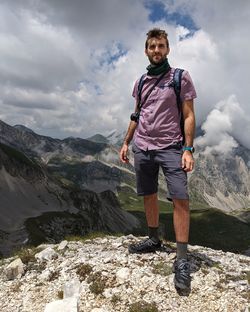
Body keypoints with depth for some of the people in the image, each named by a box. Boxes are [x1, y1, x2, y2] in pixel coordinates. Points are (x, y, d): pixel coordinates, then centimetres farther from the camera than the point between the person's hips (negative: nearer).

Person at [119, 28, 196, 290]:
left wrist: (188, 149, -13)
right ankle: (153, 239, 28)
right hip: (142, 148, 5)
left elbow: (189, 116, -4)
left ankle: (181, 259, -3)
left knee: (180, 198, -12)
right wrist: (126, 143, 14)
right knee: (148, 196, 11)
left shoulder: (181, 77, 1)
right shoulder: (140, 82, 14)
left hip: (171, 148, -4)